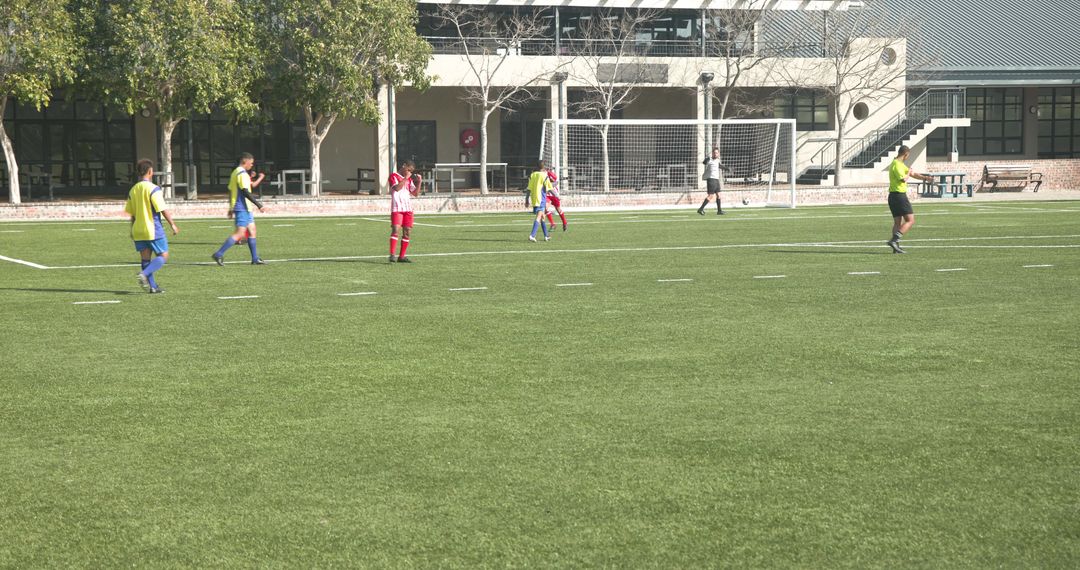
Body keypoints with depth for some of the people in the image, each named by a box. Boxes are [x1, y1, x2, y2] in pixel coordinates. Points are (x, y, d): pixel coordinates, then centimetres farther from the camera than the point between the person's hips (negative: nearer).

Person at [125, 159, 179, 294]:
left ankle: (152, 286, 8)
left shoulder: (133, 190, 8)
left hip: (138, 231, 7)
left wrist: (133, 231, 23)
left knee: (145, 258, 10)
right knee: (163, 256, 1)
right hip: (153, 230, -7)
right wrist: (173, 224, -4)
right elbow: (163, 210, -14)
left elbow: (132, 213, 13)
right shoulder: (153, 189, -12)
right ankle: (144, 274, -17)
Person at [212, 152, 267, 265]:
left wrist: (231, 208, 23)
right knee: (240, 233, -11)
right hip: (242, 208, -11)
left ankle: (255, 258, 12)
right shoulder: (242, 174, -14)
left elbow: (231, 191, 19)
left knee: (252, 231, 11)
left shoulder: (234, 172, 16)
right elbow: (246, 192, -22)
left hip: (245, 209, 11)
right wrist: (259, 205, -21)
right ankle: (218, 254, -12)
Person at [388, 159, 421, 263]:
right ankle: (392, 255, -21)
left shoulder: (409, 179, 19)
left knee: (407, 232, 3)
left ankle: (401, 256, 8)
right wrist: (405, 178, -15)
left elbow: (415, 193, 17)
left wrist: (419, 182, 4)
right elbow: (396, 188, -18)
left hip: (408, 209, 7)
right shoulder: (394, 176, 0)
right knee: (396, 230, -18)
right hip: (397, 208, -7)